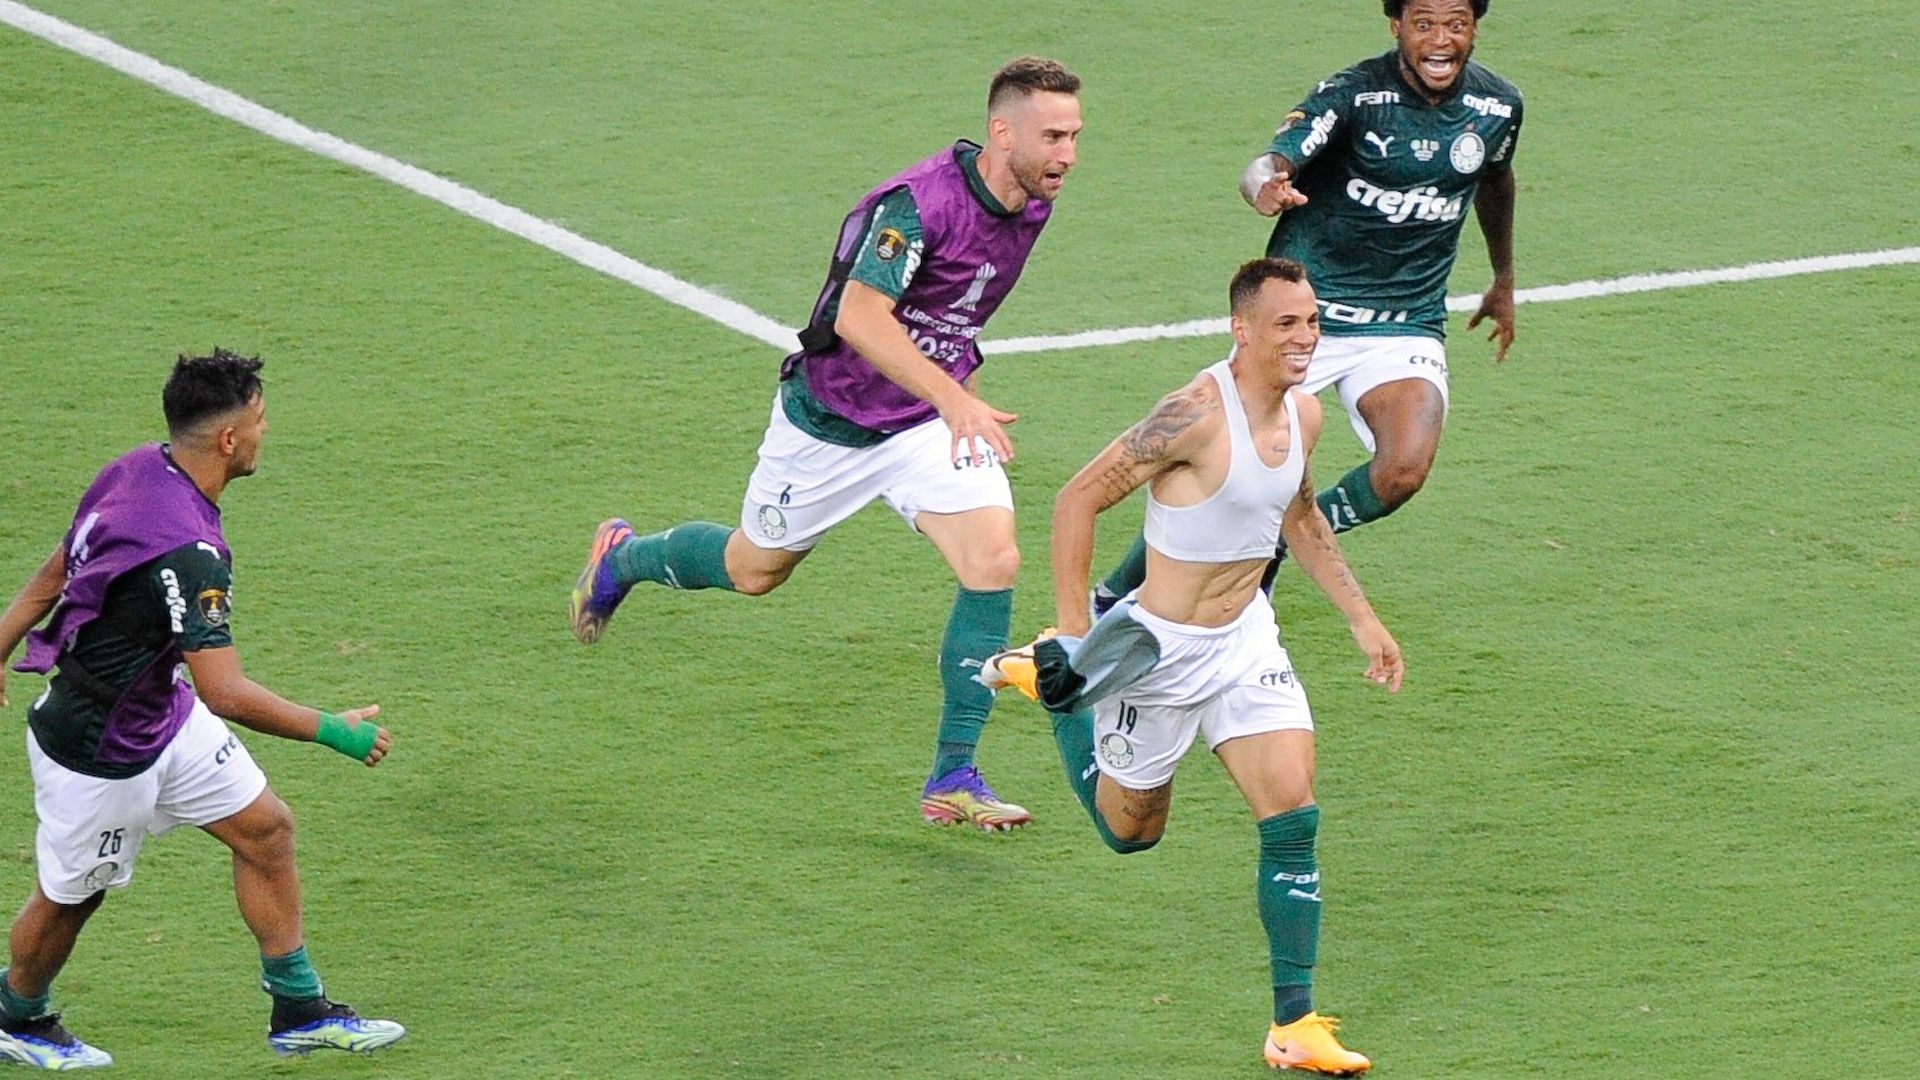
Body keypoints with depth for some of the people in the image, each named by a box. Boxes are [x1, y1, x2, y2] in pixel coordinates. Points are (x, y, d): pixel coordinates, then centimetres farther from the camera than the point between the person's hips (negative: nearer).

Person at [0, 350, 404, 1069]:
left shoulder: (137, 470, -9)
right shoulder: (187, 551, -36)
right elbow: (227, 693, -37)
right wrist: (333, 731, -27)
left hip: (164, 712, 9)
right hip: (100, 752, -9)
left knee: (265, 828, 11)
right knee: (71, 897, 15)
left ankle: (300, 1012, 22)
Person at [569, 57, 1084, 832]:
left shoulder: (1032, 208, -3)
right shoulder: (921, 202, -29)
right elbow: (858, 315, -36)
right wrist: (953, 398, -45)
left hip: (934, 417, 6)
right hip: (833, 419, -5)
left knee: (994, 561, -16)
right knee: (754, 570, 15)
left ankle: (953, 780, -9)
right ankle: (622, 558, 49)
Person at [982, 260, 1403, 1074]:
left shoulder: (1304, 414, -1)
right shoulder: (1197, 416, -26)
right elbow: (1079, 499, -21)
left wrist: (1361, 617, 18)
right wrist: (1073, 632, -23)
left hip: (1246, 639, 6)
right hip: (1161, 648, -6)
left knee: (1293, 812, -10)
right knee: (1129, 831, 14)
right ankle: (1051, 677, 39)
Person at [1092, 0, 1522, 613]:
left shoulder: (1498, 107, -1)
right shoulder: (1352, 95, -16)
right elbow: (1271, 163, -31)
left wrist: (1504, 281, 33)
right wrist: (1264, 187, -55)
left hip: (1407, 323, 3)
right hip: (1304, 310, -3)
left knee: (1403, 471, -24)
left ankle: (1281, 542, 4)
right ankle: (1110, 601, 20)